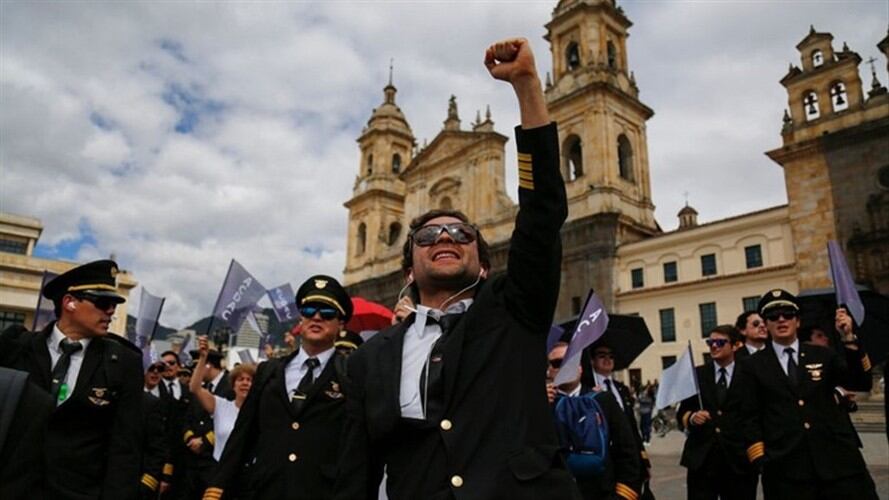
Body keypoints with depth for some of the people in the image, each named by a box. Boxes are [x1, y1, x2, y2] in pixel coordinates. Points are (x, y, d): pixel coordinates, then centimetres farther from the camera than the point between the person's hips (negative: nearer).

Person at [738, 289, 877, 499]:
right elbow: (750, 418, 4)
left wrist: (849, 339, -10)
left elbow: (862, 383, 0)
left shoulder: (823, 355, 13)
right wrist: (760, 460, -5)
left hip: (838, 460, 2)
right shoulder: (753, 366, 6)